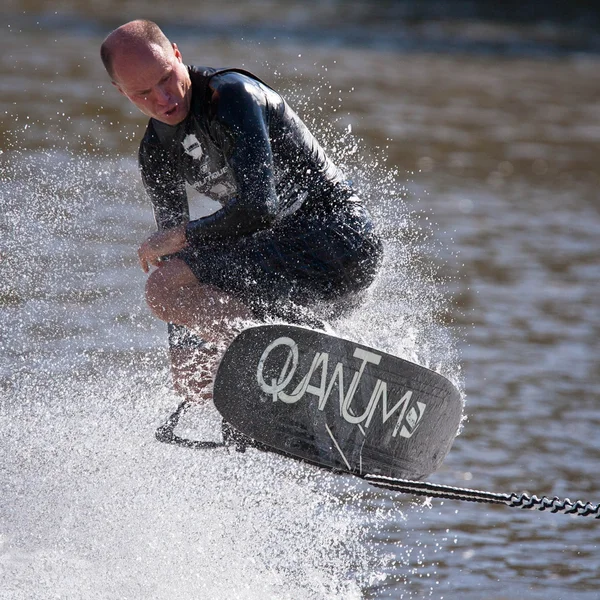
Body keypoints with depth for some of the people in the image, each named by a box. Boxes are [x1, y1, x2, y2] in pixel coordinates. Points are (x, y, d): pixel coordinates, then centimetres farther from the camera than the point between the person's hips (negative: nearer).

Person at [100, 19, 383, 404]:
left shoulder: (231, 95, -18)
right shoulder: (157, 152, 9)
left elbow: (260, 208, -27)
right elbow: (173, 234, 14)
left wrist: (179, 238, -13)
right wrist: (182, 353, 7)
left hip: (335, 238, -10)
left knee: (164, 287, -21)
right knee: (193, 377, 12)